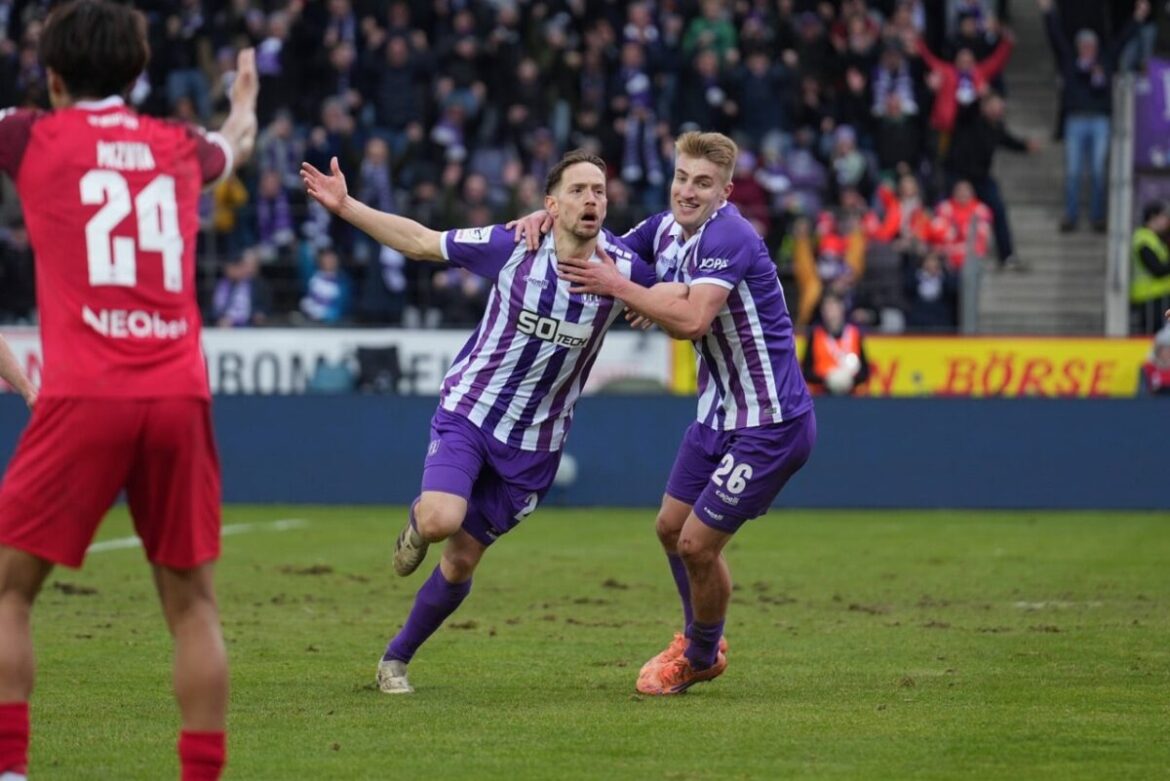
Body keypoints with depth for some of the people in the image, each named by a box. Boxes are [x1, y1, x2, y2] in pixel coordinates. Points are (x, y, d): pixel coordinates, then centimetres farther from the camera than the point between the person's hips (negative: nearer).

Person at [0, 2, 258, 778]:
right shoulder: (178, 146, 16)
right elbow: (235, 144, 42)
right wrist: (244, 101, 65)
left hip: (83, 397, -3)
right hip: (179, 395, 3)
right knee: (191, 599, 11)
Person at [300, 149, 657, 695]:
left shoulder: (623, 270, -12)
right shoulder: (512, 248, -15)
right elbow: (420, 242, -3)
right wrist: (345, 207, -7)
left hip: (533, 444, 2)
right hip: (470, 408, -2)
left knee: (461, 561, 7)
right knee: (441, 519, -26)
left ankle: (396, 659, 28)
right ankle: (417, 525, 13)